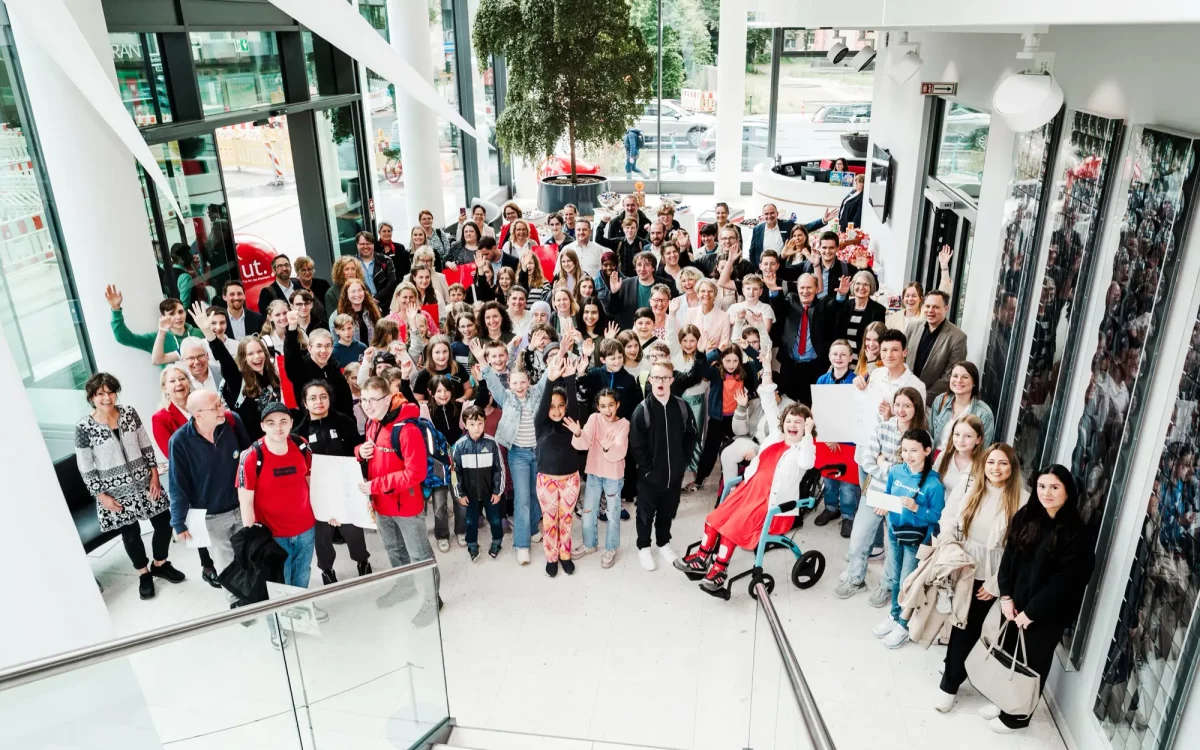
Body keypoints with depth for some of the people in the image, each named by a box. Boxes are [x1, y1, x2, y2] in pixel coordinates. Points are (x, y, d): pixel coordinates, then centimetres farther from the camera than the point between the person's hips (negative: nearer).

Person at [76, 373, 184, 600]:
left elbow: (146, 446, 4)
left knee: (164, 522, 8)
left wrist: (154, 475, -2)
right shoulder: (84, 427, -12)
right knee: (130, 533, 9)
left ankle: (161, 564, 32)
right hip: (115, 492, -3)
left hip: (144, 483, 3)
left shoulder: (129, 413, -3)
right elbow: (85, 468, -7)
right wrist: (102, 495, -9)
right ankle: (144, 574, 31)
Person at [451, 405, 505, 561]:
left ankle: (496, 542, 39)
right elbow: (456, 472, -4)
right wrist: (460, 494, -2)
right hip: (470, 493, 0)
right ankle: (472, 545, 38)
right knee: (471, 521, 17)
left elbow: (499, 468, -6)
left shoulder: (491, 443, -15)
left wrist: (498, 491, -3)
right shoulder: (459, 446, -13)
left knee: (495, 519, 16)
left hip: (490, 492, 0)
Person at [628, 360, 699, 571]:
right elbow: (636, 444, -14)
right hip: (650, 474, -3)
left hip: (675, 473, 3)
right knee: (646, 513, 13)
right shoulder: (642, 409, -15)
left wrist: (683, 460, 1)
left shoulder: (681, 406, -5)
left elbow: (691, 436, 6)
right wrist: (648, 466, -13)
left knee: (668, 512, 19)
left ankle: (663, 543, 41)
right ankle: (643, 547, 33)